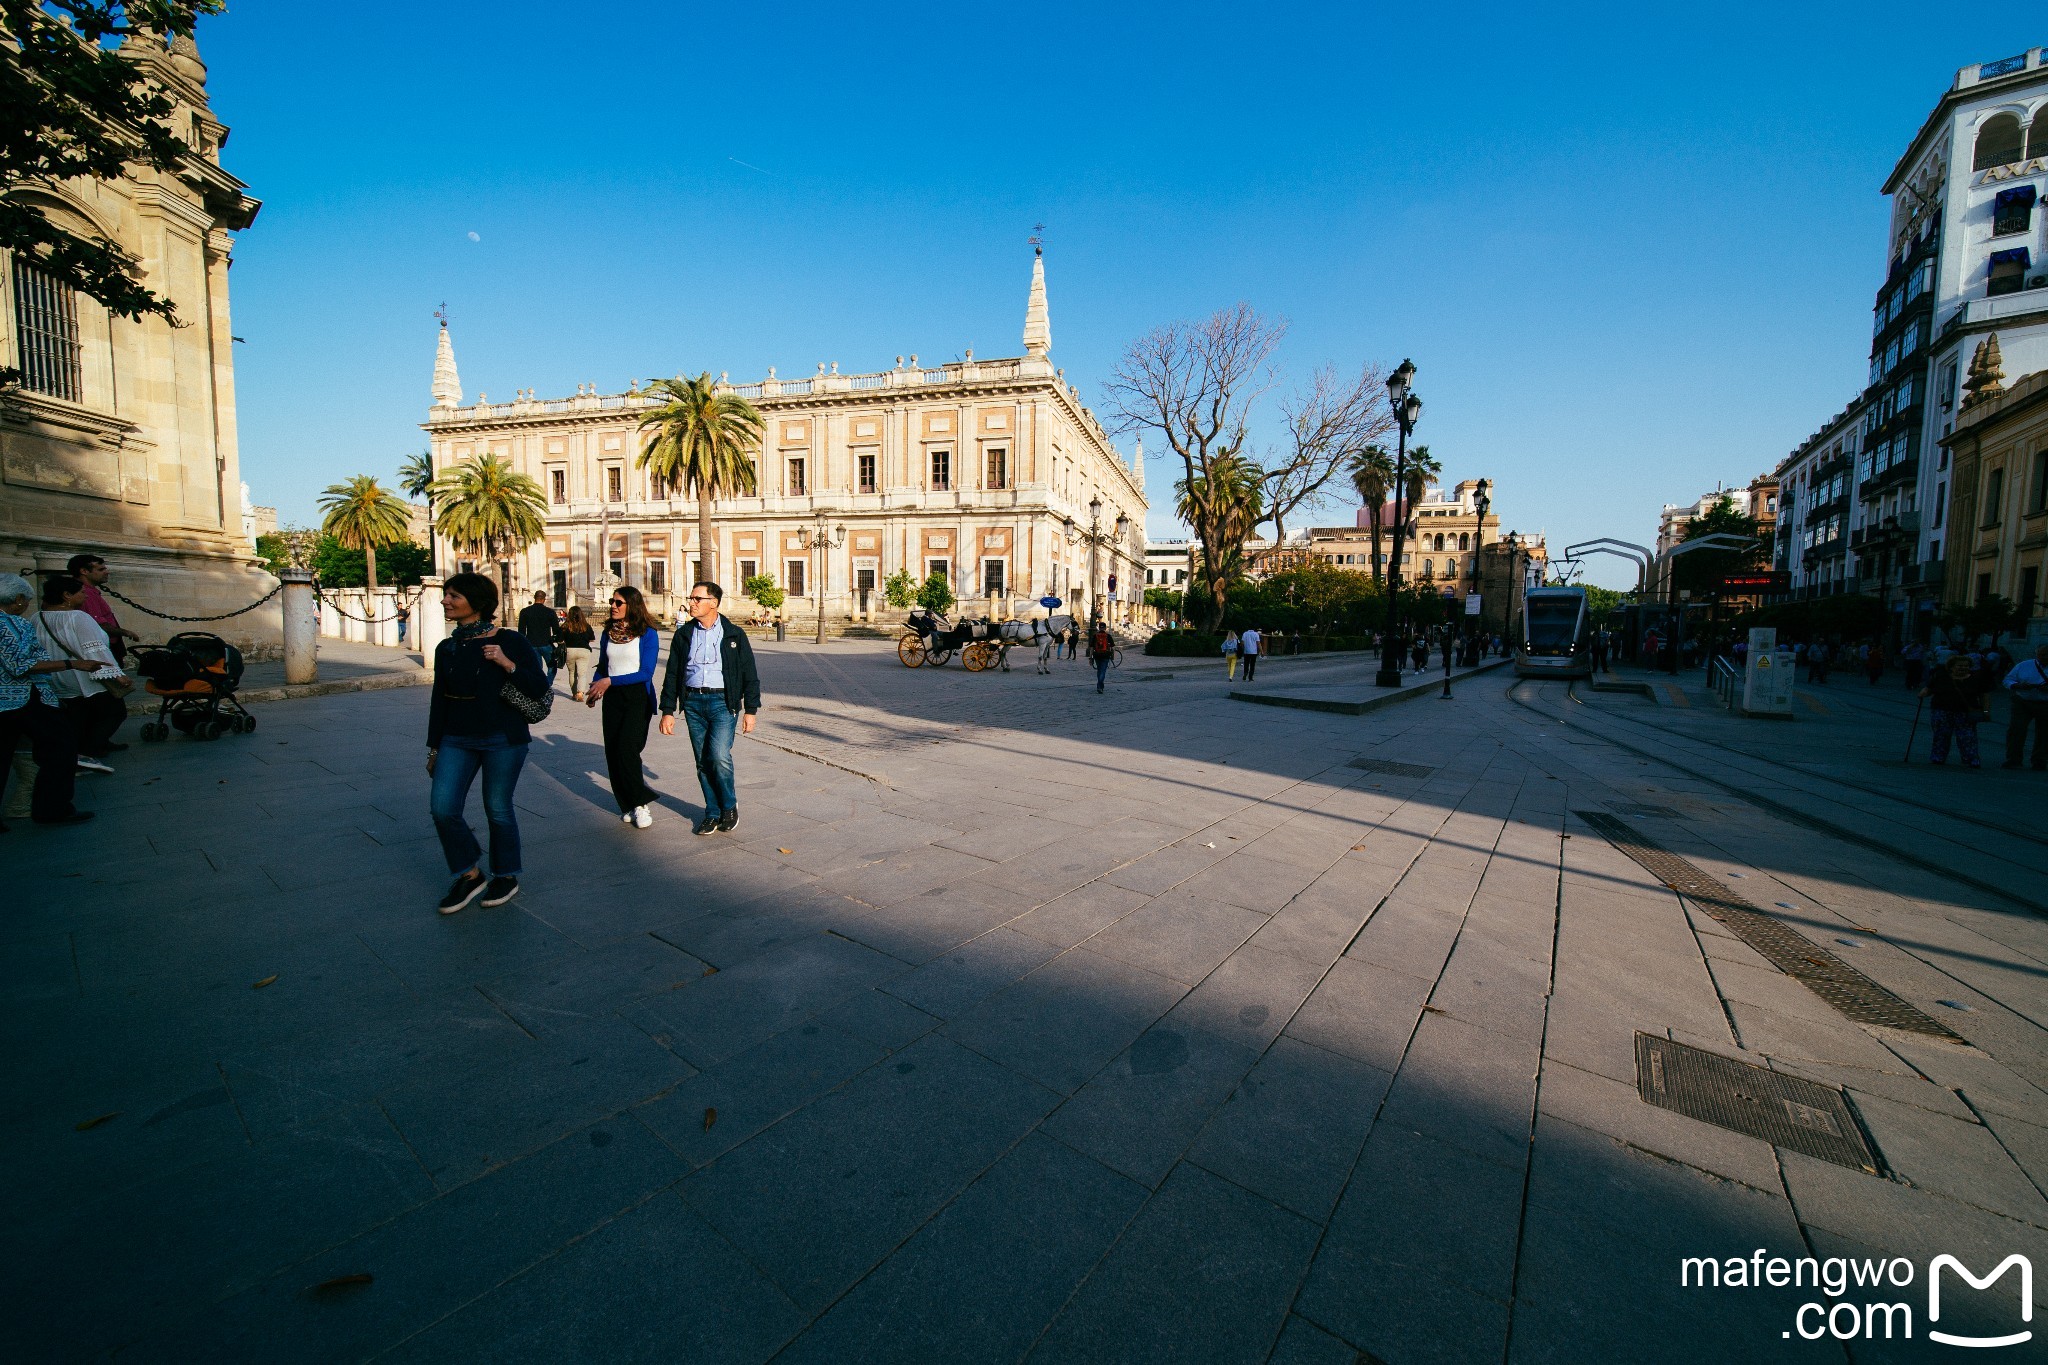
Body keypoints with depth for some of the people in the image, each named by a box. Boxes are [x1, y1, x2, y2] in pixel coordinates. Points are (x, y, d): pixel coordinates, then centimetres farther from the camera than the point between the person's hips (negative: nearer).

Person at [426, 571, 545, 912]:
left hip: (503, 740, -5)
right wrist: (434, 747, 15)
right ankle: (469, 876, 18)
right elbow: (439, 699, 14)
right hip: (456, 740, 5)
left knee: (498, 811, 4)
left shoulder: (509, 641, -6)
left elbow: (540, 688, -8)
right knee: (443, 810, -3)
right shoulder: (446, 648, 8)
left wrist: (507, 664, -21)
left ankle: (506, 877, 24)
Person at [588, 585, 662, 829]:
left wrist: (610, 681, -18)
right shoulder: (608, 633, 10)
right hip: (612, 698, 6)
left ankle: (641, 802, 1)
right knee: (612, 752, 4)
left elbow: (646, 673, -12)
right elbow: (602, 667, 19)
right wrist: (595, 689, 0)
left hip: (638, 697, -6)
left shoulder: (648, 634, -7)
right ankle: (628, 805, 16)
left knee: (626, 748, -16)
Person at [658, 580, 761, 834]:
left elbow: (750, 674, 3)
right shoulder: (683, 634, 10)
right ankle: (713, 813, 18)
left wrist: (750, 710, -2)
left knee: (719, 756, -16)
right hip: (693, 702, 4)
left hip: (723, 701, -3)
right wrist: (667, 711, 6)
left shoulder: (734, 635, 2)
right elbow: (672, 674, 11)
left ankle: (730, 806, 8)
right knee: (702, 762, 6)